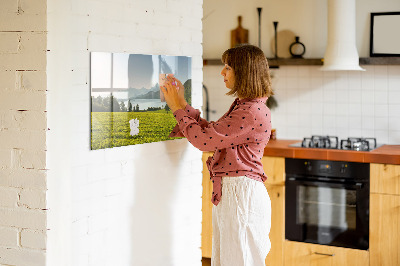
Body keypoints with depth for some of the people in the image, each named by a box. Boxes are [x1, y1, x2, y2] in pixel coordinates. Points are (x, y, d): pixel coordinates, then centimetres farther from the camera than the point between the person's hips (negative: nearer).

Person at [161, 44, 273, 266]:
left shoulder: (253, 112, -20)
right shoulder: (242, 106, 14)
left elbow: (204, 139, -19)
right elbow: (210, 131, 17)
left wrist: (178, 108, -7)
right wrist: (182, 104, 15)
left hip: (241, 194, -10)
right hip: (228, 192, 10)